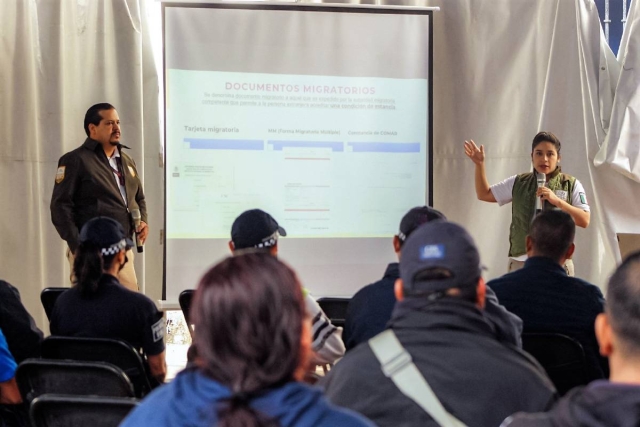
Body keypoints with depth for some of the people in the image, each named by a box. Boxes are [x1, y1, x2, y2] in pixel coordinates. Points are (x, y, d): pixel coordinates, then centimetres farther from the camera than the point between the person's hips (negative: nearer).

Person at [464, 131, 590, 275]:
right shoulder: (518, 183, 9)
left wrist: (557, 201, -16)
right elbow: (484, 194, 16)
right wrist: (479, 164, 4)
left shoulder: (571, 185, 2)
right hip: (521, 261, 2)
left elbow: (584, 221, -6)